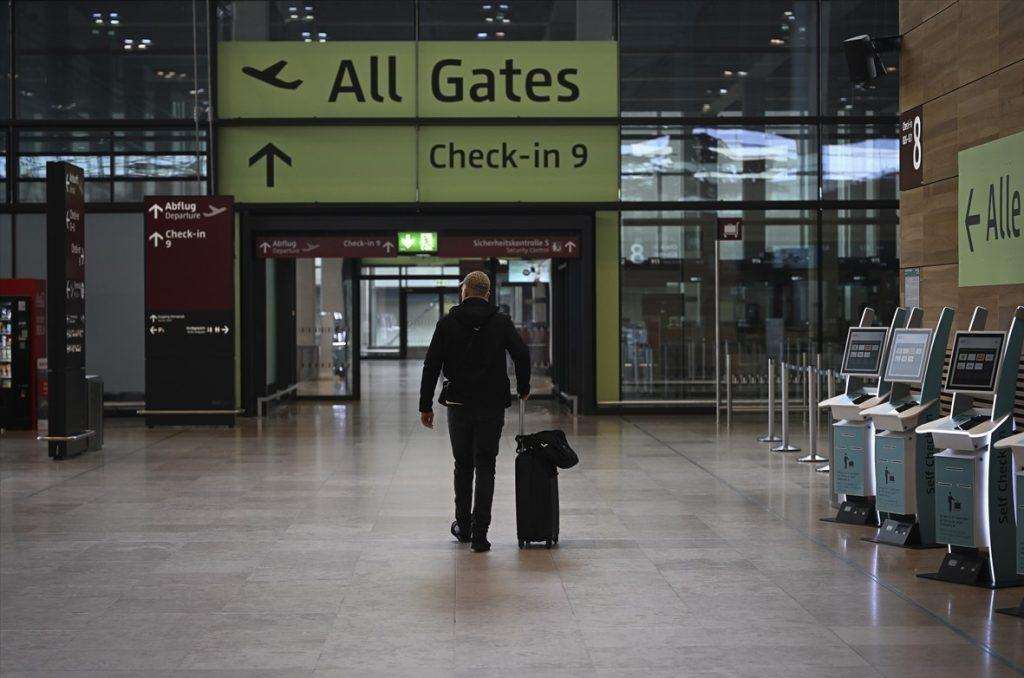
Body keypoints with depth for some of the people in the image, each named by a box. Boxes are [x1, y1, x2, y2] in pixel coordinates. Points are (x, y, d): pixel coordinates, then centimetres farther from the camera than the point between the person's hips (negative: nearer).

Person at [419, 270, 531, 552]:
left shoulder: (448, 323, 1)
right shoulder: (501, 322, 1)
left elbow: (431, 365, -2)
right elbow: (522, 354, -5)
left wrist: (425, 406, 1)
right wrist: (523, 388, 12)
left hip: (458, 404, 1)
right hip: (492, 405, 0)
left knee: (463, 466, 16)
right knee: (485, 468, 1)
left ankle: (463, 526, 25)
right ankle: (479, 533, -5)